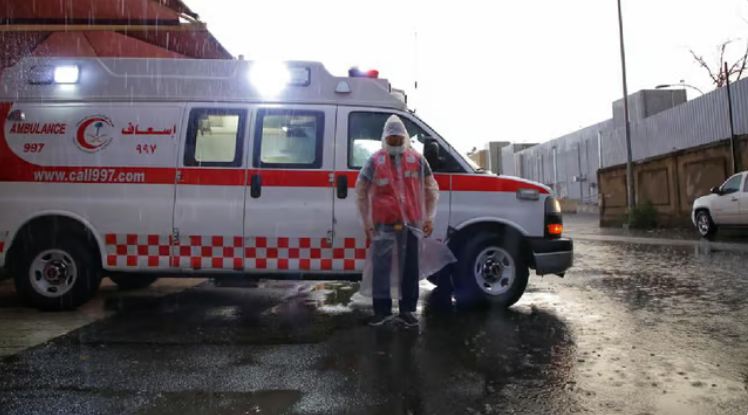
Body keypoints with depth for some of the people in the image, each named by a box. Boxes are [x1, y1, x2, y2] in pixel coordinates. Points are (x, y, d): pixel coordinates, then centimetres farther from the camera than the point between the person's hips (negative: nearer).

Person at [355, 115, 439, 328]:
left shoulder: (417, 160, 5)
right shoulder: (375, 161, 1)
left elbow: (431, 189, 11)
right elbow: (361, 192, 4)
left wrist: (429, 218, 5)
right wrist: (367, 223, 1)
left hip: (411, 223, 1)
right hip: (383, 224, -1)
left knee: (410, 268, 6)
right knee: (381, 268, 1)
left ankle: (407, 310, 19)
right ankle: (382, 310, 13)